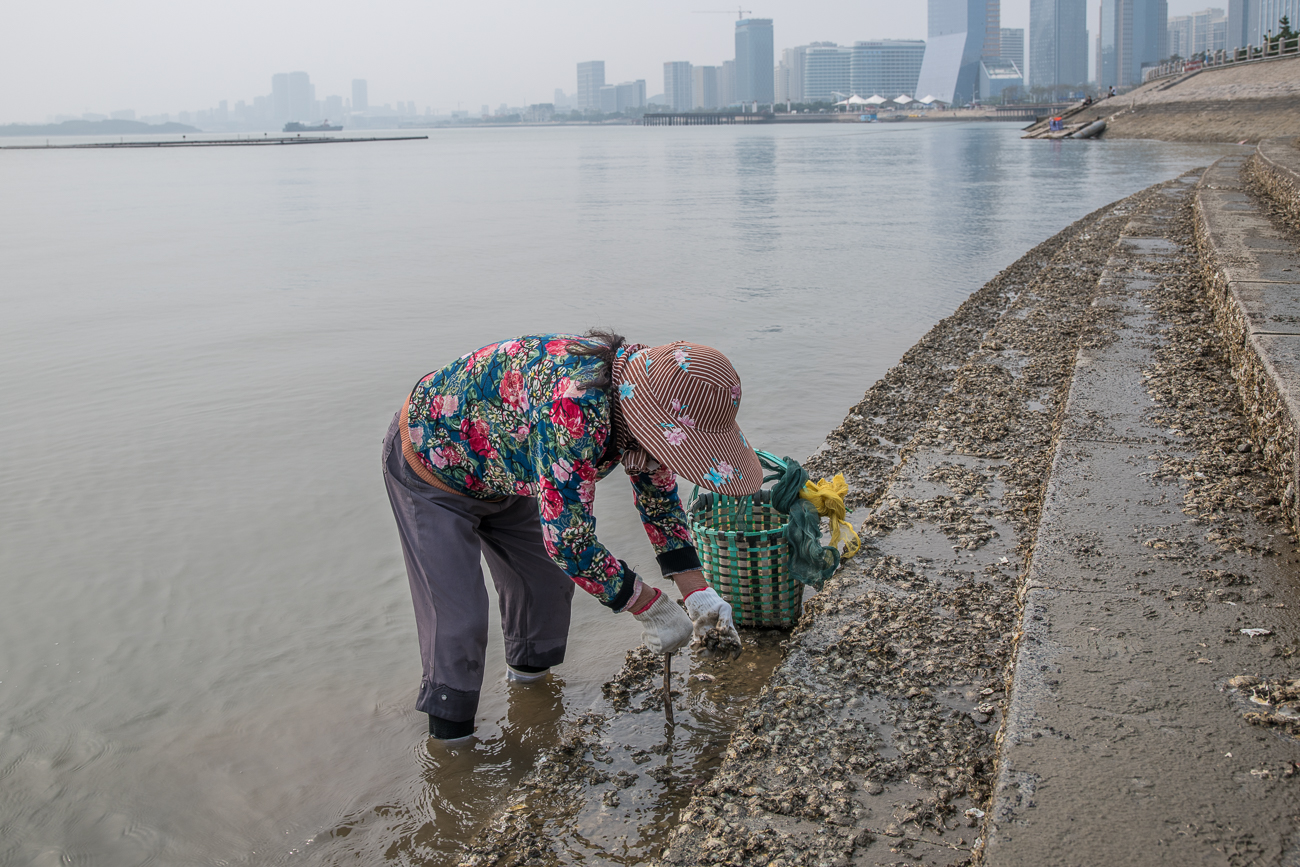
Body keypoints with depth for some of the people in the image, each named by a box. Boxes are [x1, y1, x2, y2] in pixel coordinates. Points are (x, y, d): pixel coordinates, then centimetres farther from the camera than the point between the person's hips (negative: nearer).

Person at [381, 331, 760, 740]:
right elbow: (569, 541, -41)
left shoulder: (637, 394, -17)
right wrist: (652, 608, -28)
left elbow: (658, 491, -1)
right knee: (456, 617, -8)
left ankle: (529, 674, 41)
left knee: (549, 582, 15)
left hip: (500, 472, 8)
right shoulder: (575, 405, -45)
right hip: (431, 463, -8)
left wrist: (697, 592, -8)